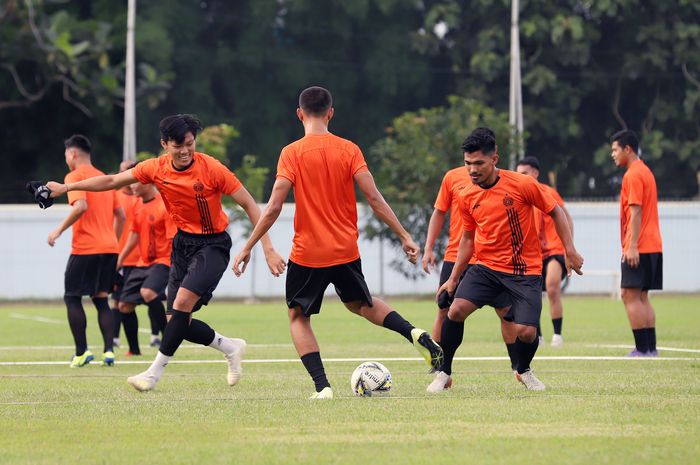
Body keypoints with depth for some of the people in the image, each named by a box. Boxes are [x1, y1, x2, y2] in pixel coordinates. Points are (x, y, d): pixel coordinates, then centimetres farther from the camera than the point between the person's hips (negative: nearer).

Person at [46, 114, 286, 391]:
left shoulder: (211, 169, -18)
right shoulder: (156, 168, -6)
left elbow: (249, 204, -14)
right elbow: (112, 181, 4)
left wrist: (268, 249, -19)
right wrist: (66, 188, 1)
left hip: (213, 245, -6)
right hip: (183, 242, 6)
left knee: (183, 301, -25)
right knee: (178, 321, 0)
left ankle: (156, 370, -16)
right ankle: (231, 348, 23)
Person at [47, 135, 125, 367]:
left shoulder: (75, 176, -5)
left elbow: (80, 206, -21)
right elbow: (120, 215, 18)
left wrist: (59, 230, -14)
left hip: (85, 248, -7)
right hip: (109, 248, 7)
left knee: (72, 298, 3)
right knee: (101, 299, 11)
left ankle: (81, 352, -5)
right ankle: (108, 350, -2)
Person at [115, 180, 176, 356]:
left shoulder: (164, 206, -16)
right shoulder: (139, 206, 10)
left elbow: (174, 239, -18)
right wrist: (120, 259, 23)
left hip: (162, 261, -9)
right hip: (143, 263, 9)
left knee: (147, 292, -34)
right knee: (124, 305, 7)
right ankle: (134, 350, 24)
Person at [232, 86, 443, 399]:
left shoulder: (291, 153, -9)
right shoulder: (349, 150, -2)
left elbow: (273, 208, -13)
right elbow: (374, 199, -6)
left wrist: (247, 248, -6)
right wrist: (404, 236, 0)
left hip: (307, 254, -4)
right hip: (346, 250, 4)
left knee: (298, 316, 14)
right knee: (360, 303, 27)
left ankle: (322, 386, -3)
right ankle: (415, 335, 5)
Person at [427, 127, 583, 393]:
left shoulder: (522, 184, -12)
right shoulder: (467, 197, 1)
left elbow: (555, 212, 0)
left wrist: (570, 251, -4)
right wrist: (453, 278, 14)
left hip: (525, 271, -3)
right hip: (486, 266, 3)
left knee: (526, 332, -14)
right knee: (456, 309, -20)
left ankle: (524, 371, 22)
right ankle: (443, 374, -3)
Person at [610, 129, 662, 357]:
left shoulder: (633, 175, -12)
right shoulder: (645, 171, 18)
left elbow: (636, 212, -18)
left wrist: (632, 246, -21)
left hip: (639, 248, -10)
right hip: (653, 246, 10)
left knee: (630, 296, -9)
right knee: (642, 297, 12)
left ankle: (642, 349, -13)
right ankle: (651, 348, 10)